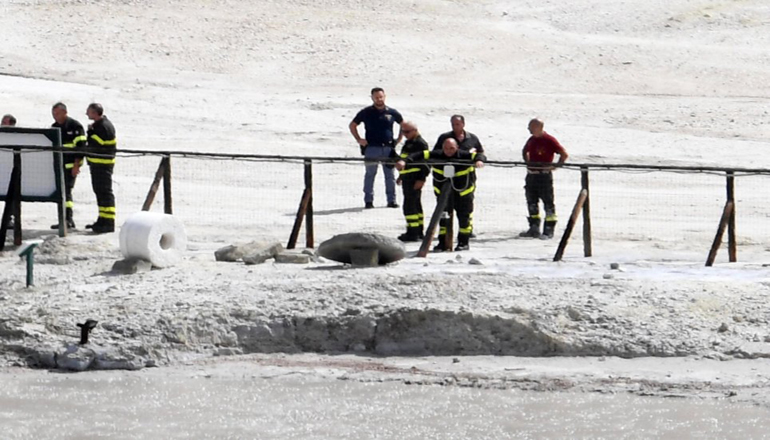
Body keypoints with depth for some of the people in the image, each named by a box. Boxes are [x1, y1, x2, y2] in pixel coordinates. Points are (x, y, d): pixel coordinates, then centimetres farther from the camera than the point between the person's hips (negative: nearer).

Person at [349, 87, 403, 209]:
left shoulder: (392, 112, 5)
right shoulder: (366, 112, 2)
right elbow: (352, 125, 12)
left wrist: (398, 140, 11)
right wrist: (358, 139, 2)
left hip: (388, 148, 1)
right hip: (371, 148, -1)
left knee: (390, 175, 4)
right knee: (370, 174, 2)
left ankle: (391, 200, 9)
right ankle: (368, 201, 7)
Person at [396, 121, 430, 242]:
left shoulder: (421, 144, -13)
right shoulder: (408, 143, 18)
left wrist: (422, 179, -21)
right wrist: (401, 176, 29)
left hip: (415, 180, -10)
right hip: (408, 179, 10)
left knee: (410, 206, -12)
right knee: (416, 205, 15)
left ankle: (413, 233, -11)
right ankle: (418, 231, 21)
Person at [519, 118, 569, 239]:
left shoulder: (549, 140, -11)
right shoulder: (531, 140, 11)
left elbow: (564, 154, -11)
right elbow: (525, 151, 32)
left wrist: (555, 166, -13)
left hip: (544, 175, -8)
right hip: (531, 175, 8)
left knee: (548, 202, -3)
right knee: (532, 202, 12)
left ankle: (549, 230, 0)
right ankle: (534, 228, 21)